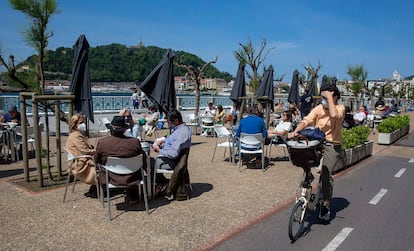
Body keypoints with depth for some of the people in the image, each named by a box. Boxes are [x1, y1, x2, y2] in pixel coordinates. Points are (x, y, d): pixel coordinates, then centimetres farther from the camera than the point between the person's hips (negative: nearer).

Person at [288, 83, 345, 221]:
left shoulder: (340, 108, -5)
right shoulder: (319, 108, 2)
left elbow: (334, 115, -30)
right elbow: (306, 121, -12)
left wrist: (330, 97, -20)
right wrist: (295, 131, -30)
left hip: (331, 146, -3)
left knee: (325, 176, -11)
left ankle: (325, 206, 9)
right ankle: (308, 174, 3)